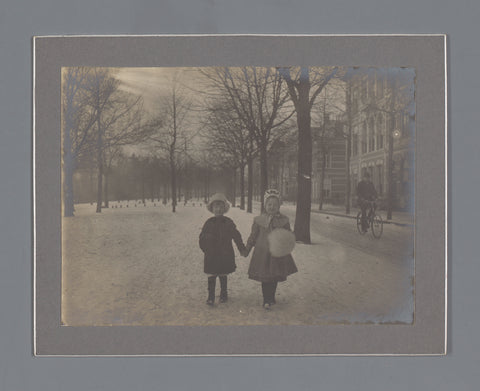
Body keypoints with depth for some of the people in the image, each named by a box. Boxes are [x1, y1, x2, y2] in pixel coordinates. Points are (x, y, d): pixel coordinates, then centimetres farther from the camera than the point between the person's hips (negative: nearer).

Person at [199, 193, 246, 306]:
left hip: (225, 255, 0)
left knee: (223, 276, 10)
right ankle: (211, 297, 12)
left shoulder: (228, 222, -1)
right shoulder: (209, 223, 0)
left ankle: (223, 294, 24)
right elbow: (202, 238, 6)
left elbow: (236, 236, 4)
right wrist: (205, 249, -2)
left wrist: (242, 249, 2)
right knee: (211, 276, 2)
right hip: (211, 256, 0)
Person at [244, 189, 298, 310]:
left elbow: (289, 235, 6)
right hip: (262, 252, -1)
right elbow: (253, 236, 7)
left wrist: (288, 243, -16)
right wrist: (247, 250, 10)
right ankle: (267, 300, 11)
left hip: (278, 253, 1)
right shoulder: (259, 220, -1)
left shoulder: (283, 220, 0)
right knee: (264, 278, 1)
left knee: (274, 278, 10)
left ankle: (271, 298, 28)